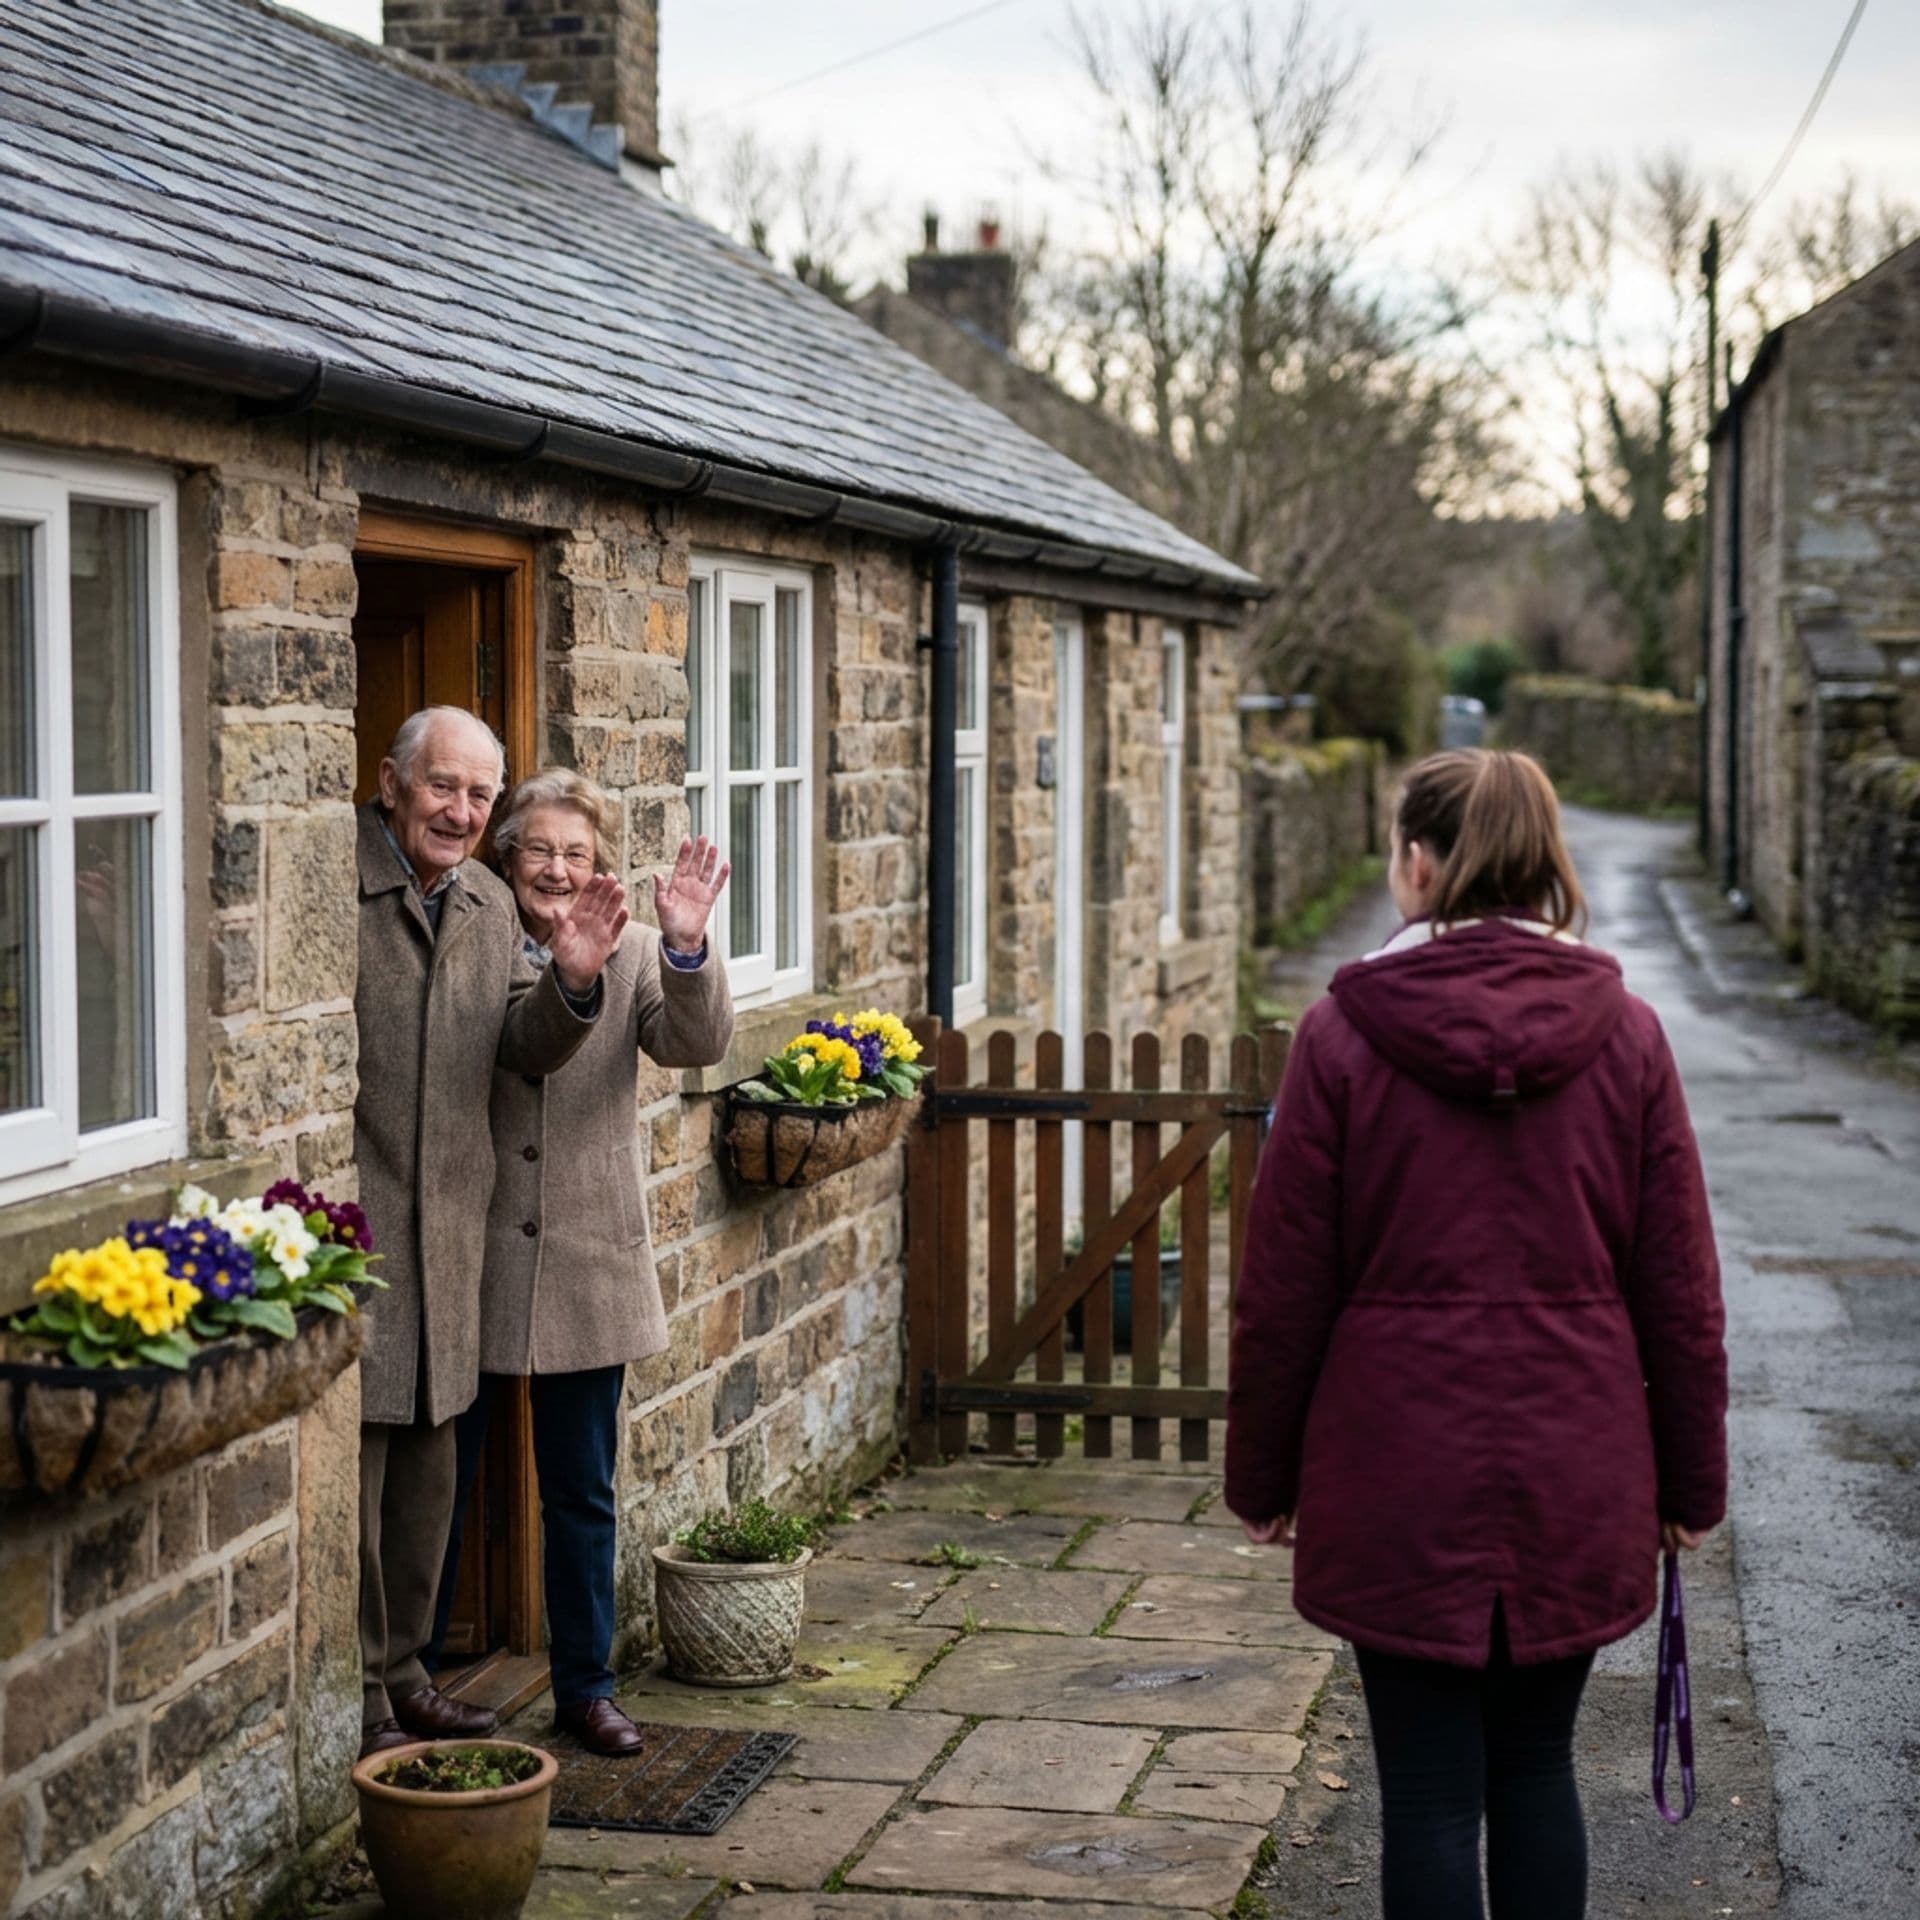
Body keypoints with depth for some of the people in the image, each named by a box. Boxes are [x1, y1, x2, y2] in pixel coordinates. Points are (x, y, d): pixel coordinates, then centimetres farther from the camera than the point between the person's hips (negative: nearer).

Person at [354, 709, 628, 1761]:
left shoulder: (489, 904, 10)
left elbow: (523, 1052, 10)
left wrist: (571, 982, -7)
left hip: (449, 1229, 7)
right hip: (346, 1219, -7)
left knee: (428, 1459, 16)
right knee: (353, 1455, -1)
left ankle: (402, 1668, 30)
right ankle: (355, 1695, 11)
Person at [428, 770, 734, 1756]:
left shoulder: (634, 955, 1)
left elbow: (697, 1043, -15)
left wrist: (686, 947, -32)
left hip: (588, 1268, 1)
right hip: (468, 1265, -1)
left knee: (582, 1493, 13)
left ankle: (584, 1686, 25)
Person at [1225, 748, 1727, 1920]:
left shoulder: (1345, 1036, -8)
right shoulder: (1624, 1034, -2)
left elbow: (1285, 1289, -5)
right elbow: (1680, 1285, 1)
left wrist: (1263, 1478, 6)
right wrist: (1691, 1481, 12)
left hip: (1401, 1472, -2)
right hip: (1576, 1470, 2)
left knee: (1429, 1789, 6)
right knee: (1537, 1766, 17)